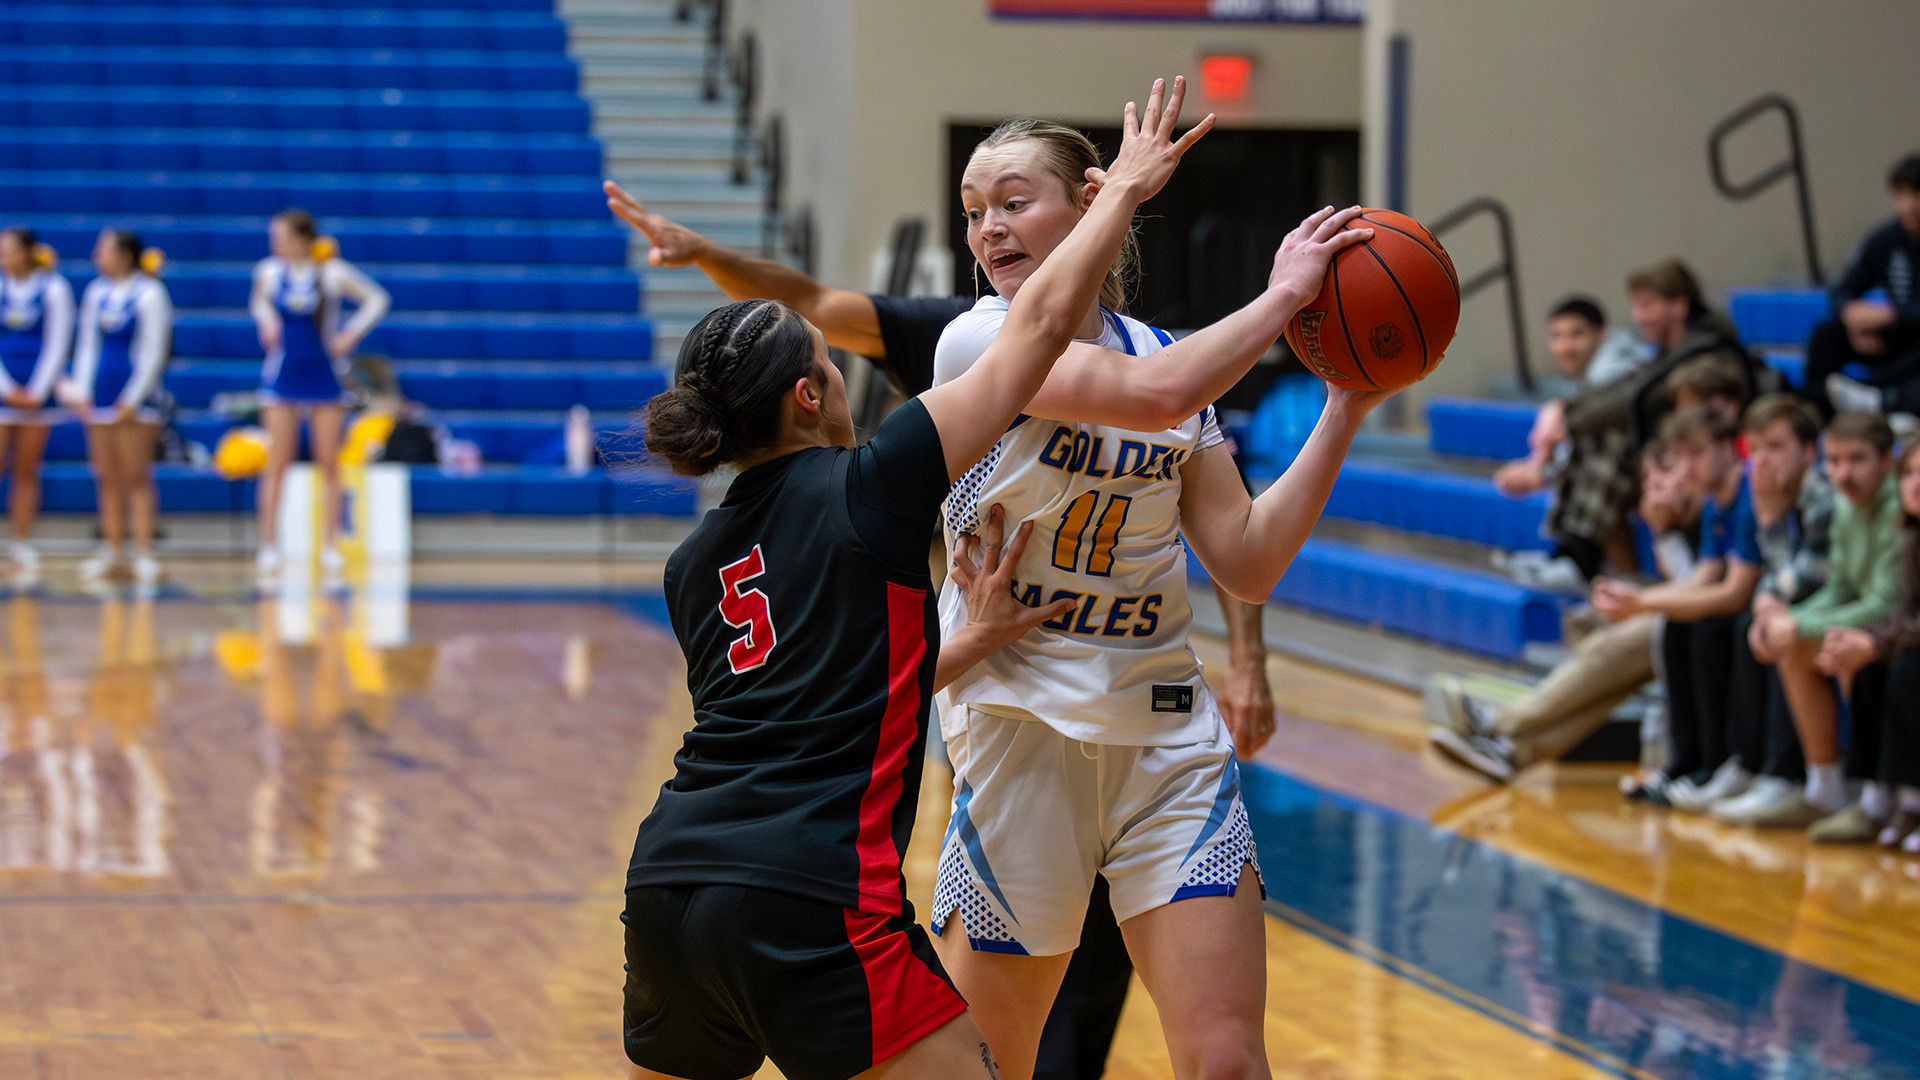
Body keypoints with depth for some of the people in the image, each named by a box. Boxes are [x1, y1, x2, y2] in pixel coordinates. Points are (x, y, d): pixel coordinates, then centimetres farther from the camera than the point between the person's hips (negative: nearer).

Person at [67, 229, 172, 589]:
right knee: (108, 480, 7)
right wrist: (81, 391, 7)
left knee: (137, 478, -5)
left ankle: (144, 555, -4)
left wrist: (133, 399, -13)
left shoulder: (149, 294, -7)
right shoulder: (95, 292, 11)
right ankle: (113, 552, 12)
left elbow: (153, 354, -9)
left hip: (135, 397, -6)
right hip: (100, 395, 6)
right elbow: (87, 344, 16)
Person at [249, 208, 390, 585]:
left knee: (329, 463, 3)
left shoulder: (332, 273, -8)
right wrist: (266, 322, 0)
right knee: (277, 463, -4)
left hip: (324, 377, -1)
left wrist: (352, 334, -8)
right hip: (282, 377, 1)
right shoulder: (269, 271, -2)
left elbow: (377, 299, 0)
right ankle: (269, 548, -1)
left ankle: (329, 547, 10)